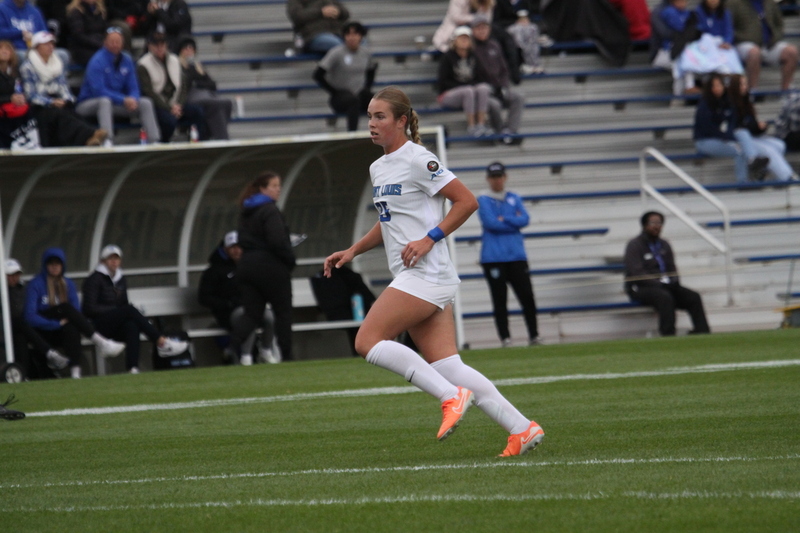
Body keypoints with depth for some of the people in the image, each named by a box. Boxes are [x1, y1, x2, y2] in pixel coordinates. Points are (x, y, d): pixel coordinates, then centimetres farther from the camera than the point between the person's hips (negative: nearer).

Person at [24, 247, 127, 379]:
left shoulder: (68, 284, 12)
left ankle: (75, 372, -53)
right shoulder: (35, 285, -3)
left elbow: (76, 311, 7)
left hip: (62, 333, 4)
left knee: (72, 329, -35)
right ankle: (101, 343, -39)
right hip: (43, 332, -4)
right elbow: (30, 317, -14)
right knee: (65, 307, -30)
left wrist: (67, 320, -17)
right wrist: (57, 323, -22)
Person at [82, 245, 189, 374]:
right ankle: (162, 342, -37)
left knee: (132, 326, -33)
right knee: (129, 309, -30)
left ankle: (133, 368, -50)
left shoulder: (121, 280, 18)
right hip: (97, 324, -5)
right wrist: (115, 310, -11)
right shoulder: (95, 279, -2)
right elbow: (90, 308, -10)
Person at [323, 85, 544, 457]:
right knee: (447, 366, 1)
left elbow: (466, 202, -11)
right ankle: (522, 429, -1)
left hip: (426, 273, -9)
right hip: (411, 277, 9)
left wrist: (429, 239, -17)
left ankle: (452, 396, -13)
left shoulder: (417, 160, -9)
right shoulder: (378, 168, 18)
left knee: (367, 341, -14)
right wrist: (353, 251, 20)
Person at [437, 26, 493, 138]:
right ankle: (471, 126, -32)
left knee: (483, 88, -28)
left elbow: (479, 78, 12)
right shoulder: (448, 57, -3)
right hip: (449, 94, -4)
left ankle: (481, 124, -32)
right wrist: (465, 86, -16)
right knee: (468, 91, -36)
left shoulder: (473, 56, 9)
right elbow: (443, 82, -7)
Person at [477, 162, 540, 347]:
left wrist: (503, 220, -9)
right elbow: (490, 223, -12)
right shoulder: (483, 200, 3)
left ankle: (534, 335, 4)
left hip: (516, 255, 3)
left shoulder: (514, 198, 13)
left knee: (527, 296, -3)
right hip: (493, 258, -3)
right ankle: (505, 338, 0)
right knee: (499, 299, -3)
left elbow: (525, 219, 0)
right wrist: (513, 222, -5)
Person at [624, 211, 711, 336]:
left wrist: (674, 282, -5)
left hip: (665, 286, 7)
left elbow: (672, 268, 18)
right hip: (640, 288, -7)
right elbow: (637, 274, -14)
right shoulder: (634, 245, -5)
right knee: (665, 297, -37)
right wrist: (659, 284, -21)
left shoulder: (664, 245, 17)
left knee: (693, 297, -15)